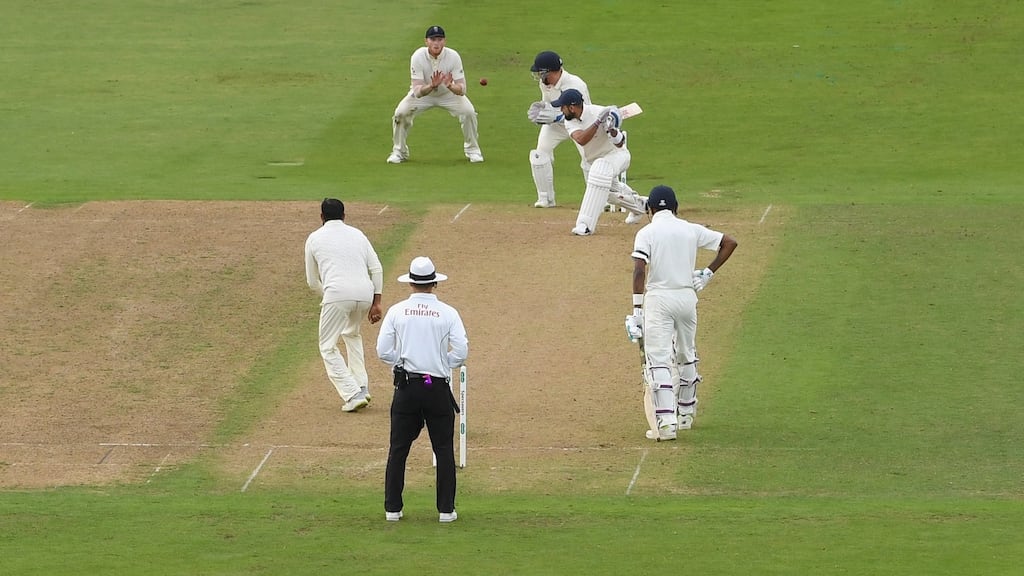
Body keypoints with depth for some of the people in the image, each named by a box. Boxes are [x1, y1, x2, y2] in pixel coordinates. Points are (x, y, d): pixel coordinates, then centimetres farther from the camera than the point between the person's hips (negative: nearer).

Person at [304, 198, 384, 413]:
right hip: (365, 293, 5)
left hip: (337, 293, -5)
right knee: (352, 334, 32)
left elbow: (312, 281, 17)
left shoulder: (315, 239, 14)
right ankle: (362, 387, 24)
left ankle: (353, 394, -8)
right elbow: (376, 269, 10)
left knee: (328, 347, 6)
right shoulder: (357, 234, 21)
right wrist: (376, 302, 9)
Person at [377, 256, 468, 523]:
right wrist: (441, 363, 10)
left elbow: (383, 351, -3)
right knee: (444, 449, 8)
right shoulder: (447, 313, -4)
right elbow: (461, 353, -8)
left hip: (406, 388, 1)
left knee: (398, 449, 8)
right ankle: (446, 509, 7)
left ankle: (392, 508, 9)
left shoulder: (397, 311, -1)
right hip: (438, 388, -1)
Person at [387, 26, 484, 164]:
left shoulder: (453, 57, -27)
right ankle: (399, 151, 1)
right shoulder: (418, 57, -28)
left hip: (448, 93, 0)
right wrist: (432, 86, -53)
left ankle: (472, 149, 2)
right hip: (423, 93, 0)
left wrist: (450, 86, -52)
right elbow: (417, 91, -33)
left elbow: (462, 90, -29)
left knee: (468, 112, -22)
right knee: (401, 113, -22)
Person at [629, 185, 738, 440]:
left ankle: (666, 421, -20)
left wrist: (637, 309, -13)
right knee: (686, 356, 22)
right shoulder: (692, 230, 8)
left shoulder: (646, 233, -4)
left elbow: (639, 270, -14)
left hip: (658, 298, -4)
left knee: (658, 360, -8)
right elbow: (729, 242, 10)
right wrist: (709, 272, 12)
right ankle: (686, 414, 34)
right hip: (687, 296, 4)